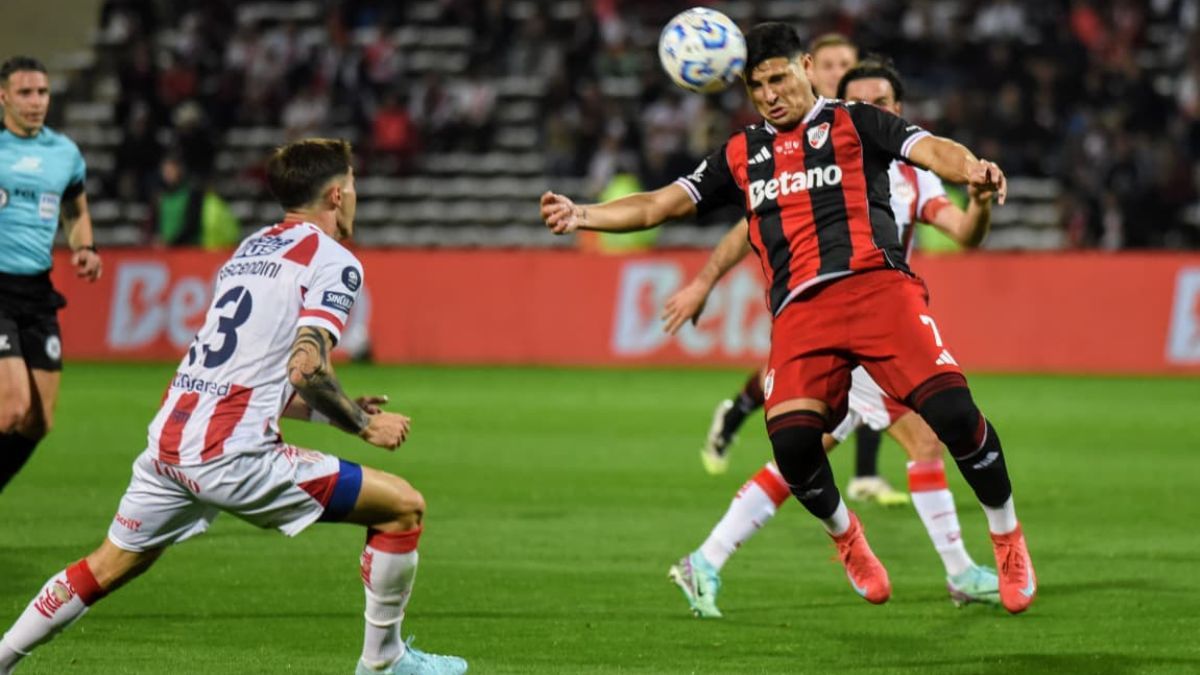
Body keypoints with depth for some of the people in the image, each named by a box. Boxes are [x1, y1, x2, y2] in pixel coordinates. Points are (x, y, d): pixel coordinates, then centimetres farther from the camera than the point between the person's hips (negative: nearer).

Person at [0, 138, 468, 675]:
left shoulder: (250, 249, 22)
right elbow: (305, 368, -17)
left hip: (168, 441, 8)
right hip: (231, 454, -8)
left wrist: (338, 411, 24)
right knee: (403, 506, 2)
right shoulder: (334, 262, -3)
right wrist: (363, 424, -2)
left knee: (109, 566, 26)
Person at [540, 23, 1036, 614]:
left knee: (952, 411, -22)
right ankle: (845, 536, 11)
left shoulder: (854, 123, 15)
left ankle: (1007, 541, 3)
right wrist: (583, 215, 9)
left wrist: (970, 168, -24)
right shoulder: (740, 155, 26)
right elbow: (659, 205, 24)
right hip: (799, 311, 3)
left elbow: (930, 149, 0)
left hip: (876, 283, -3)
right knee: (792, 439, -22)